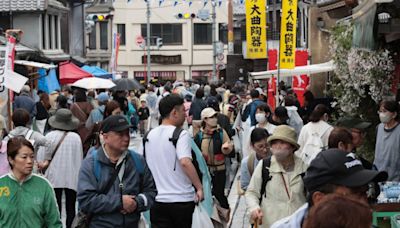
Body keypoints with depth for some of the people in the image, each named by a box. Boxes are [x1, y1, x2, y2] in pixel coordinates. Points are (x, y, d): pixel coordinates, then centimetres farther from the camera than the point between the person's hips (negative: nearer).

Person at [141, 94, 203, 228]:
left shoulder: (149, 135, 8)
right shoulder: (181, 134, -11)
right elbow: (185, 162, -25)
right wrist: (199, 187, -19)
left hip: (157, 200, 4)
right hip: (181, 199, -4)